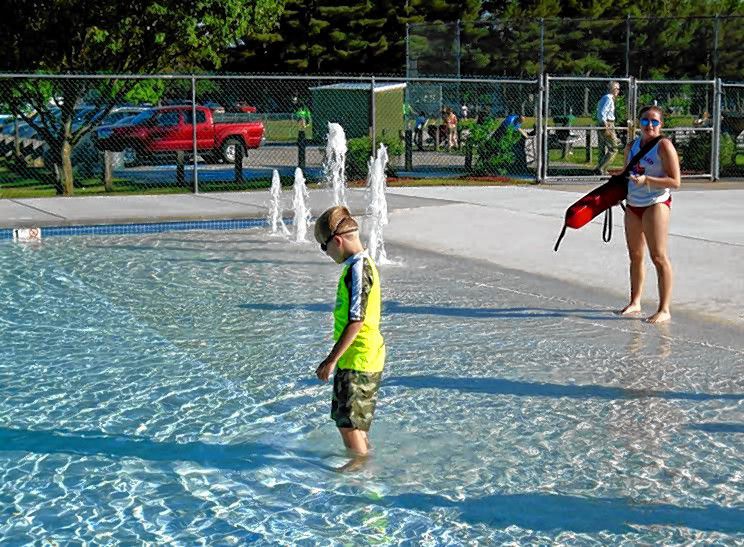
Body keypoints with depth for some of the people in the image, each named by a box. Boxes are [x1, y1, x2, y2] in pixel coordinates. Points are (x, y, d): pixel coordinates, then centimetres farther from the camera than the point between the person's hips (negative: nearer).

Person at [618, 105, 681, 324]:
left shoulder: (664, 146, -9)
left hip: (656, 204, -7)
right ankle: (635, 302, 23)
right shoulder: (631, 147, 12)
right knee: (635, 255, 11)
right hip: (632, 205, 7)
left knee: (659, 257, -8)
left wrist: (647, 180, -23)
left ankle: (664, 310, -4)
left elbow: (675, 182, -15)